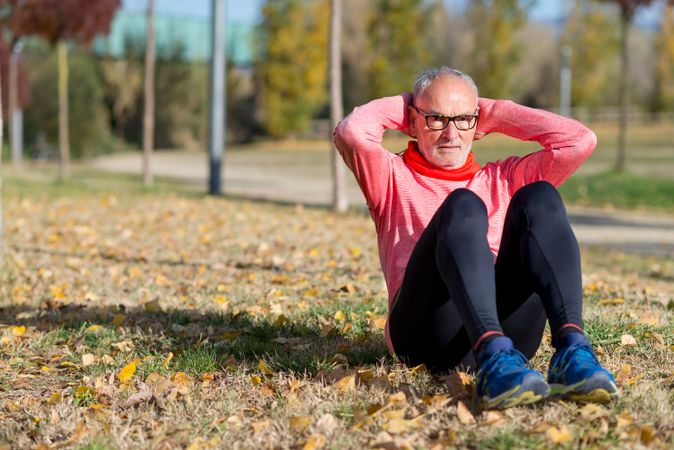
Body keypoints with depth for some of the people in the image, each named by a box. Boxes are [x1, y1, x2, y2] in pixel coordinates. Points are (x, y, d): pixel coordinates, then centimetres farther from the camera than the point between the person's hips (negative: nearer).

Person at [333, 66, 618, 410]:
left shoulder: (503, 179, 33)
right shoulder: (394, 178, 26)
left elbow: (580, 141, 21)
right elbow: (350, 133, 5)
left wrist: (494, 115, 28)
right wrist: (401, 107, 23)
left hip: (511, 327, 3)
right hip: (427, 337, -2)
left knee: (538, 197, -19)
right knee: (463, 205, -28)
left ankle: (572, 348, -42)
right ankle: (494, 357, -54)